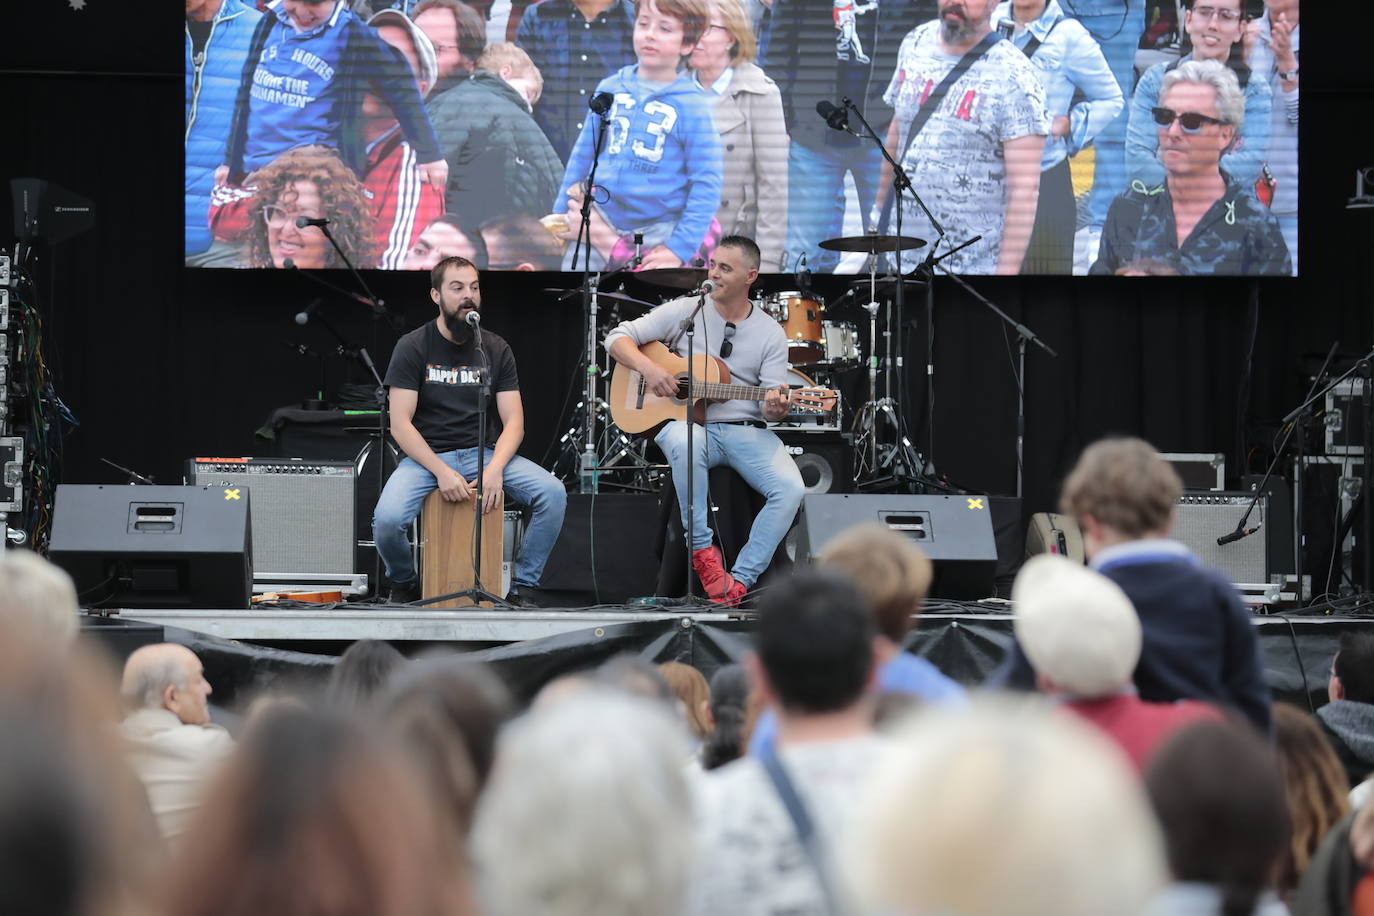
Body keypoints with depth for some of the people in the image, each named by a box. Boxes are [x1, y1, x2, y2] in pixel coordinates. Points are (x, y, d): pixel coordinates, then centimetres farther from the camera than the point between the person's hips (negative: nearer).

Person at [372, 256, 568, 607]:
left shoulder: (495, 349, 6)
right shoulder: (412, 348, -3)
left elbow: (513, 421, 1)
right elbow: (400, 424, -9)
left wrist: (495, 469, -18)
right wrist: (441, 472, -21)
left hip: (485, 452, 3)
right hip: (427, 456, -3)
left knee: (553, 494, -22)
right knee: (387, 519, -31)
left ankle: (522, 588, -4)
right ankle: (403, 584, 3)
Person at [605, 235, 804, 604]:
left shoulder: (771, 333, 6)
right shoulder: (683, 312, 3)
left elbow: (771, 403, -1)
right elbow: (618, 338, 2)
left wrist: (775, 408, -25)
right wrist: (648, 368, -16)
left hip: (746, 432, 1)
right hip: (686, 421, -1)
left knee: (791, 489, -25)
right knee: (686, 442, -40)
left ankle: (740, 579, -18)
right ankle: (702, 549, -23)